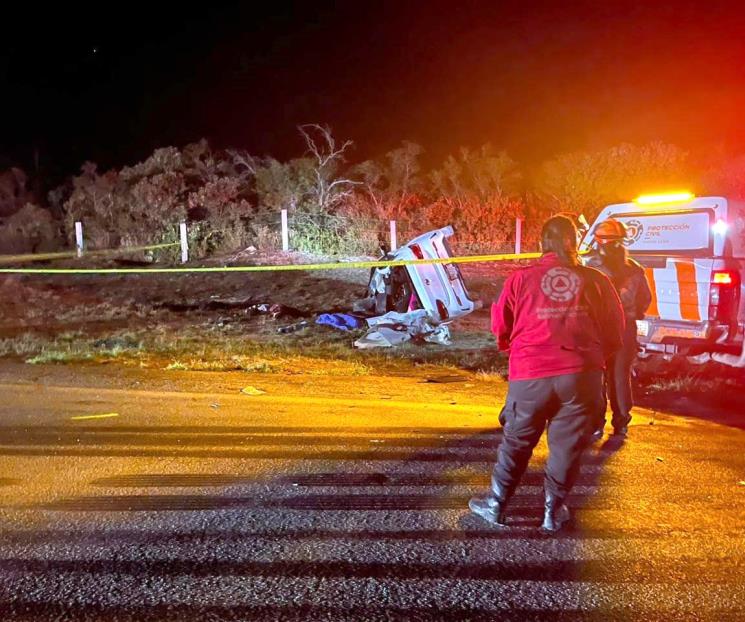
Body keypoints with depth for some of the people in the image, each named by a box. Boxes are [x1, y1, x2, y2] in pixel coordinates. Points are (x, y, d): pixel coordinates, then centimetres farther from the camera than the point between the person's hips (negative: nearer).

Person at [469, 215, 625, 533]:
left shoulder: (520, 278, -1)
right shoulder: (596, 280, 3)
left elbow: (501, 327, 5)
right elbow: (614, 332, 9)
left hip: (530, 374, 0)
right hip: (582, 374, 1)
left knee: (517, 441, 14)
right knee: (567, 443, 14)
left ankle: (496, 504, 26)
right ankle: (554, 510, 24)